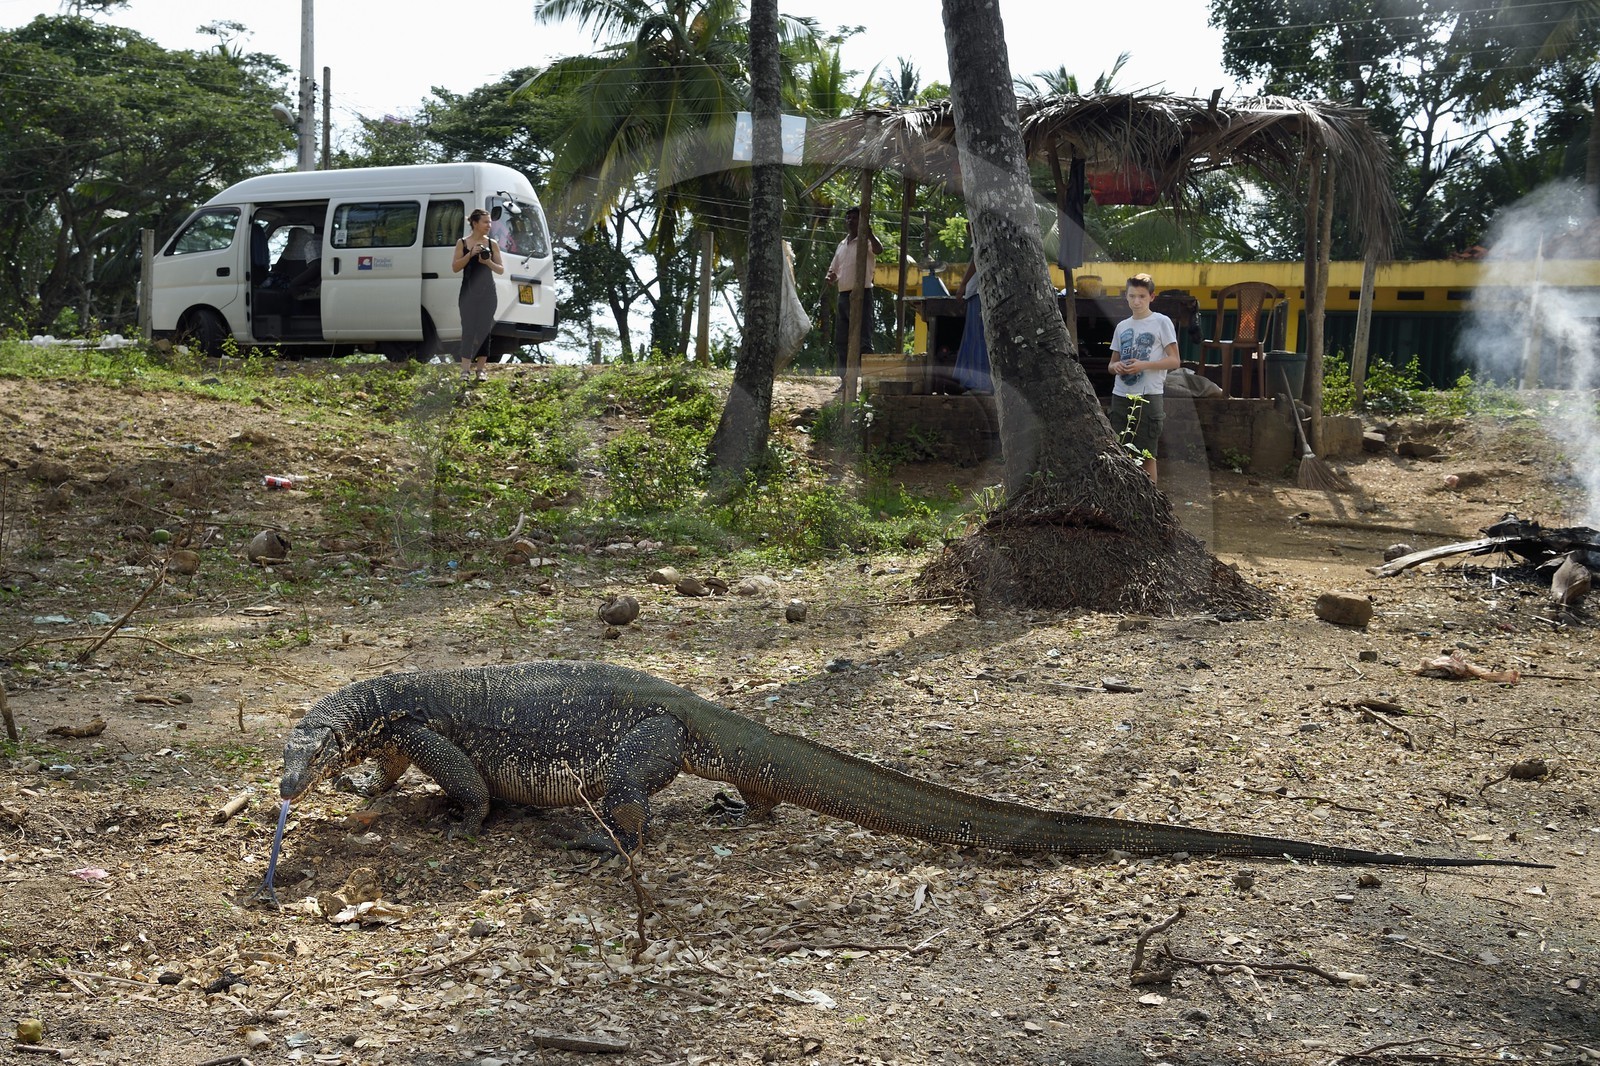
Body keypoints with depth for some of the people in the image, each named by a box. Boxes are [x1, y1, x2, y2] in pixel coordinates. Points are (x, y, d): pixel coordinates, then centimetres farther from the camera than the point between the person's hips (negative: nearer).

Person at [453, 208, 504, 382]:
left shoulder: (492, 244, 5)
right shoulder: (463, 243, 2)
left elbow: (501, 270, 7)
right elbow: (455, 267, -3)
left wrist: (488, 262, -13)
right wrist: (471, 254, -15)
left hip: (487, 293, 2)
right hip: (468, 292, -2)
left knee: (484, 329, 2)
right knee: (468, 328, -5)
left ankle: (481, 368, 9)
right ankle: (465, 370, -6)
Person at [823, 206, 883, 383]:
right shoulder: (842, 245, 20)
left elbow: (878, 249, -25)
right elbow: (833, 269, 25)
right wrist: (830, 277, 3)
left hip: (861, 295, -8)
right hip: (843, 295, 8)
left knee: (863, 340, -13)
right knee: (840, 341, 8)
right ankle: (845, 380, 14)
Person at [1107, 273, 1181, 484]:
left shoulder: (1161, 322, 0)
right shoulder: (1122, 326, 15)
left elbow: (1174, 361, -4)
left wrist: (1144, 365, -17)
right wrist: (1115, 367, -5)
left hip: (1148, 396, -5)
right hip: (1120, 395, 5)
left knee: (1146, 454, -3)